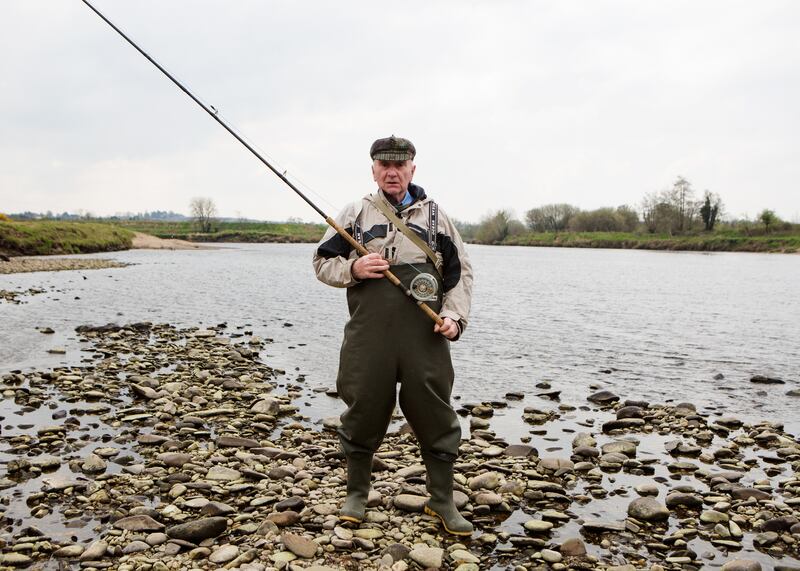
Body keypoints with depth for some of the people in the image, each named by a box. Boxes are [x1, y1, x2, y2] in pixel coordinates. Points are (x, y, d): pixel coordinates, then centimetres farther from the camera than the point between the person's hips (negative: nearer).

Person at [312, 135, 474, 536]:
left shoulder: (435, 215, 10)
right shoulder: (354, 214, 9)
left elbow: (461, 272, 11)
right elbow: (322, 262, 11)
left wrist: (454, 315, -3)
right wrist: (353, 268, -10)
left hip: (425, 337, 1)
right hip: (368, 336, 0)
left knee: (436, 415, 5)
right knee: (362, 412, 8)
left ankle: (441, 502, 21)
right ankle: (356, 493, 28)